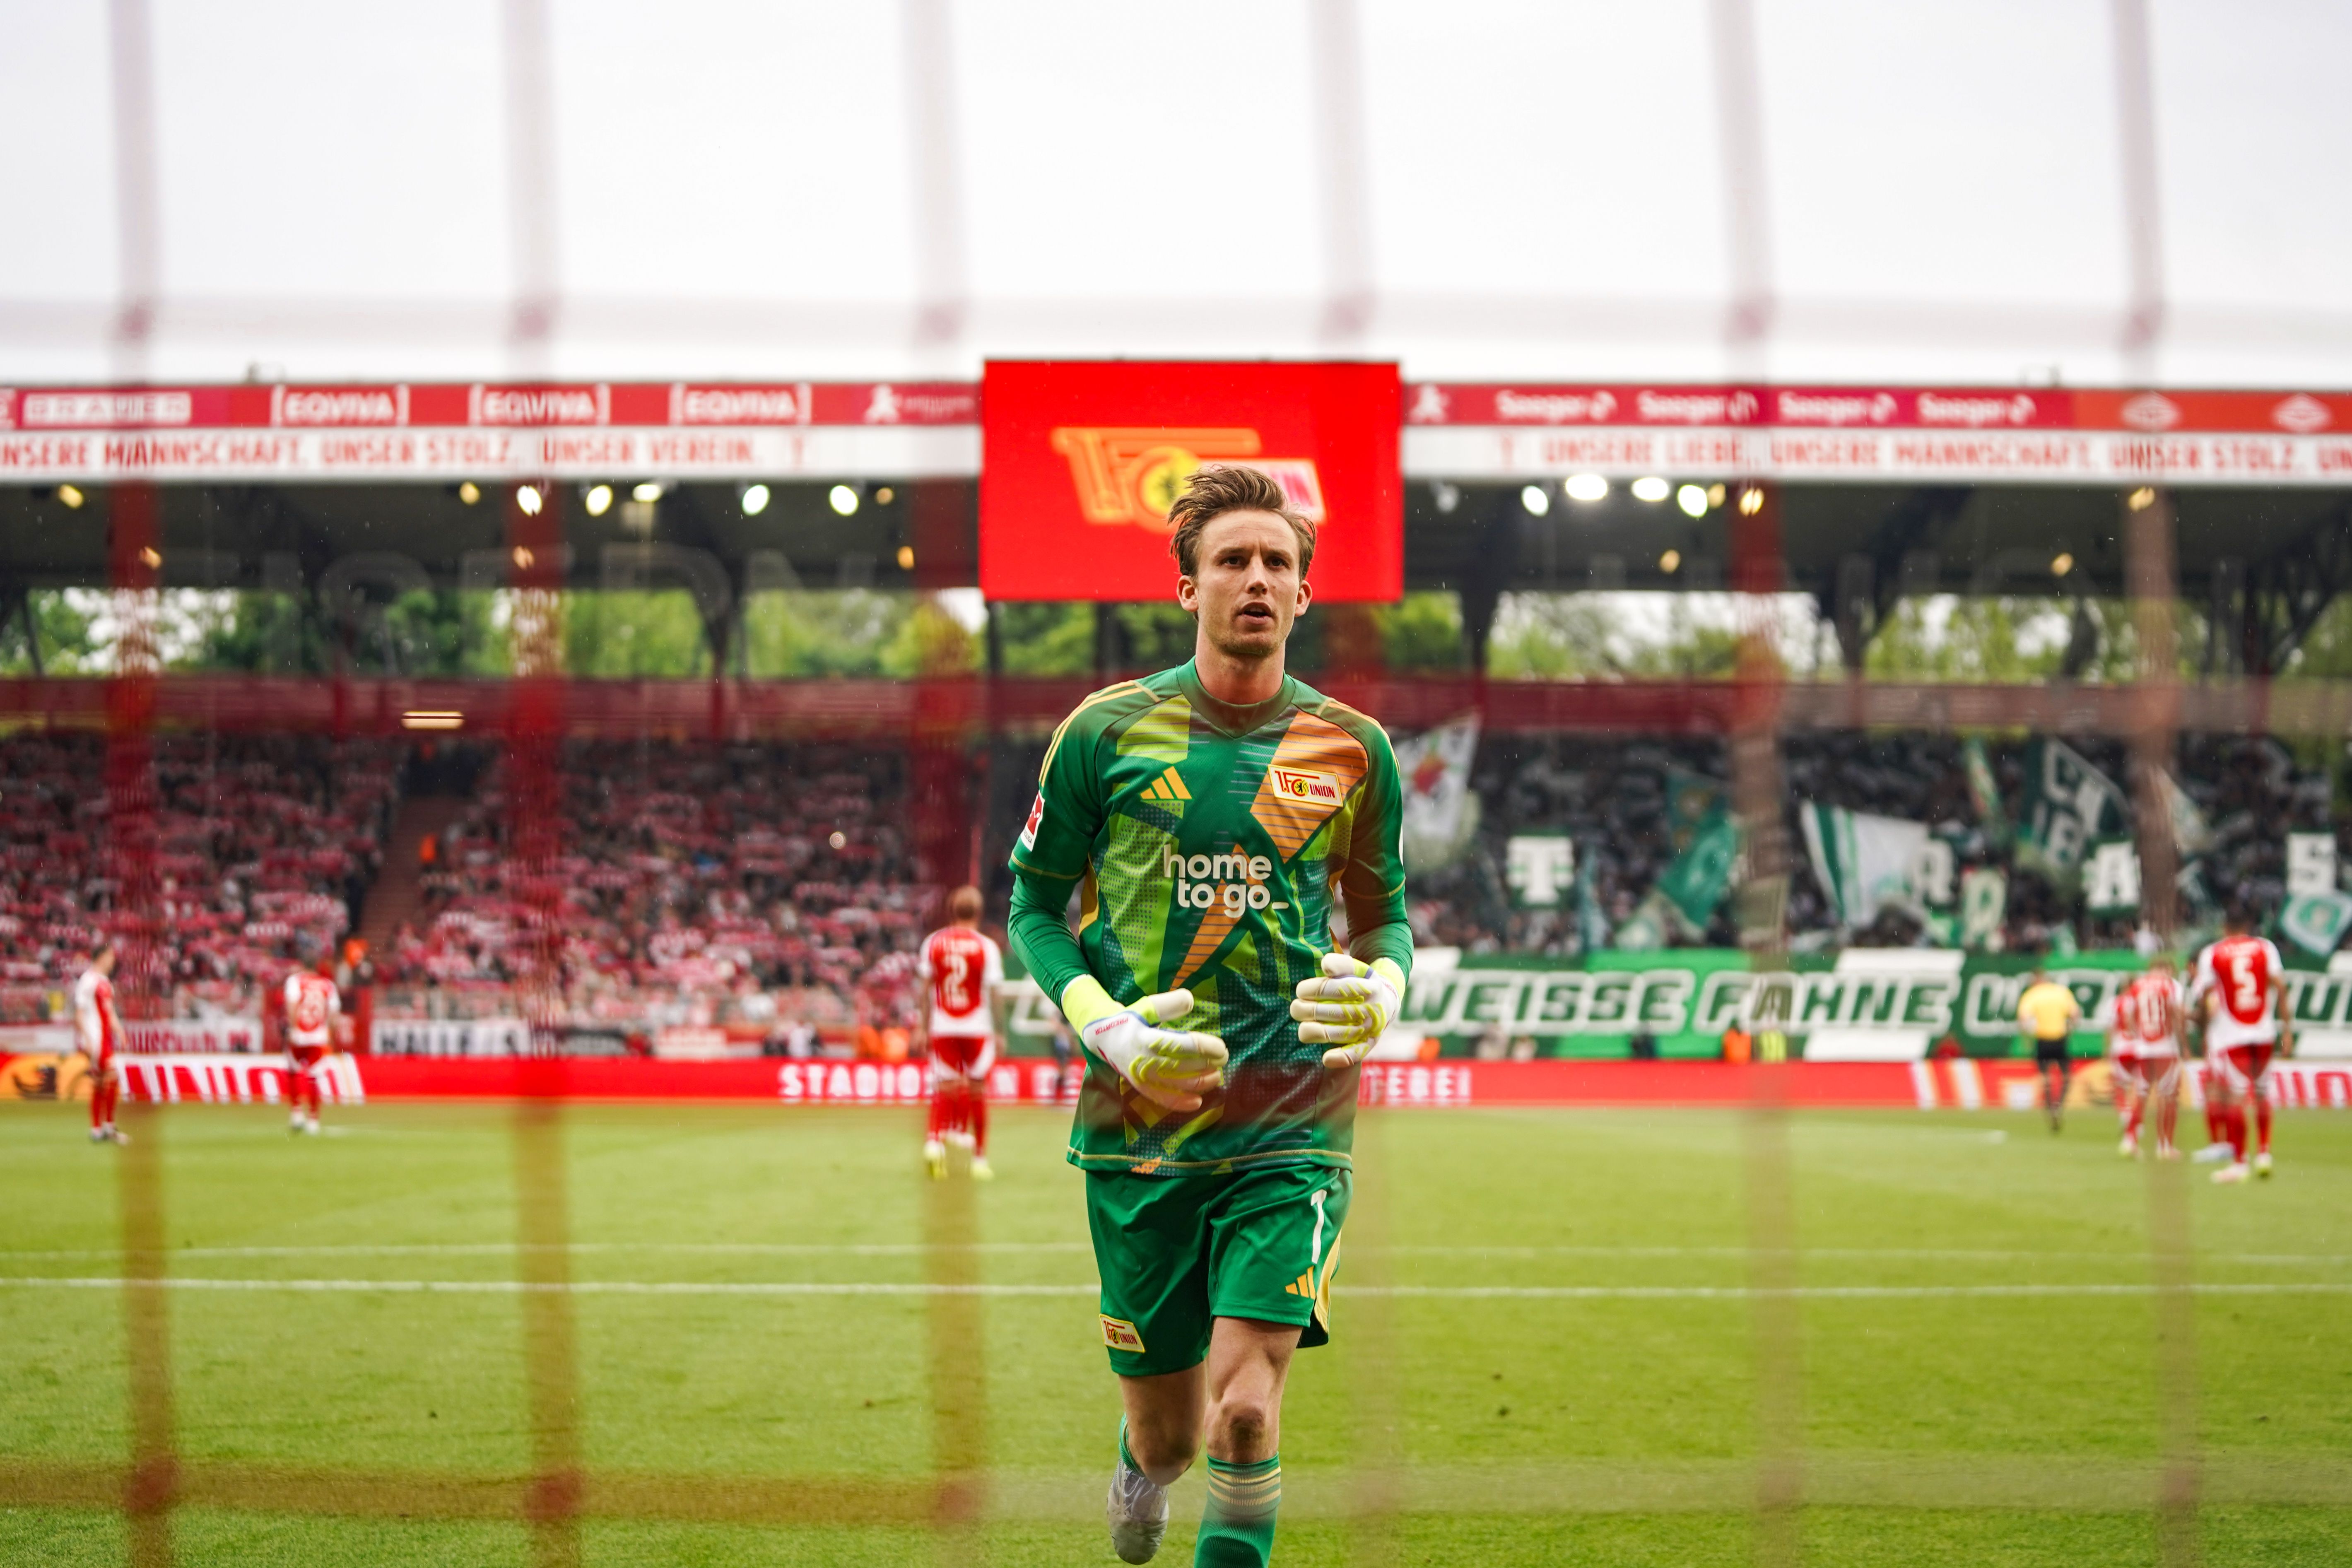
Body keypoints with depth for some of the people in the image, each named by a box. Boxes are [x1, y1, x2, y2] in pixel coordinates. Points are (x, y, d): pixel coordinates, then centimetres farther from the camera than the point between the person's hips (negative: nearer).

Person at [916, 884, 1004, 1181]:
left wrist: (925, 1027, 11)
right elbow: (993, 992, -5)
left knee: (945, 1089, 7)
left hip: (942, 1028, 2)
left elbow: (926, 987, 4)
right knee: (977, 1092, 7)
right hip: (977, 1028, -2)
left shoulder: (933, 943, 2)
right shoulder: (986, 947, -6)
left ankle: (934, 1141, -18)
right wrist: (998, 1031, 2)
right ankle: (979, 1159, 12)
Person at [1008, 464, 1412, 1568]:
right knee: (1168, 1436, 9)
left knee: (1245, 1411, -17)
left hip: (1294, 1125, 0)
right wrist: (1109, 1029, -11)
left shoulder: (1351, 749, 3)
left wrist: (1380, 992, -9)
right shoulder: (1107, 730, 0)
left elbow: (1385, 912, 15)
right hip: (1139, 1125, 0)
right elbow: (1033, 904, 6)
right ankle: (1140, 1469, 46)